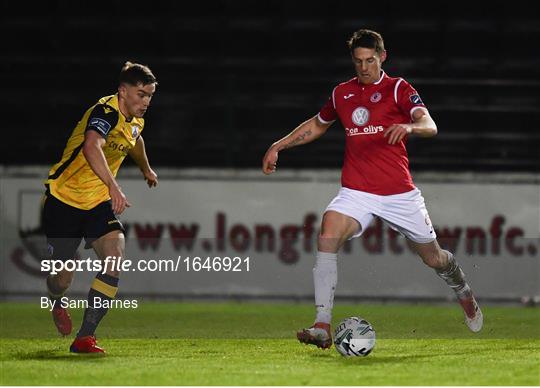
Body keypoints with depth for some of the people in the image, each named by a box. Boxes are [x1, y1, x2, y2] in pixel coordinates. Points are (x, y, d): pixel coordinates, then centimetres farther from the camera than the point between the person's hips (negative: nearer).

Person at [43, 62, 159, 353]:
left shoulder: (135, 120, 3)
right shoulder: (105, 112, -23)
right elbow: (91, 147, -45)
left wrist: (146, 169, 49)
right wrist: (113, 187, -57)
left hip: (99, 203, 6)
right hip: (64, 198, -6)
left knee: (115, 257, -20)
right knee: (63, 277, 2)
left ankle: (85, 337, -18)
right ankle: (57, 303, 44)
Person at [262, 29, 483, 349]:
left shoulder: (398, 88, -2)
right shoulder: (342, 93, 11)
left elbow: (430, 126, -17)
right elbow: (317, 124, 29)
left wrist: (410, 126, -39)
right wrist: (279, 146, 22)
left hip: (399, 192, -2)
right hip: (356, 192, 2)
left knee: (433, 257, 7)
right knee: (328, 235, -26)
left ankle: (465, 295, 44)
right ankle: (323, 328, -29)